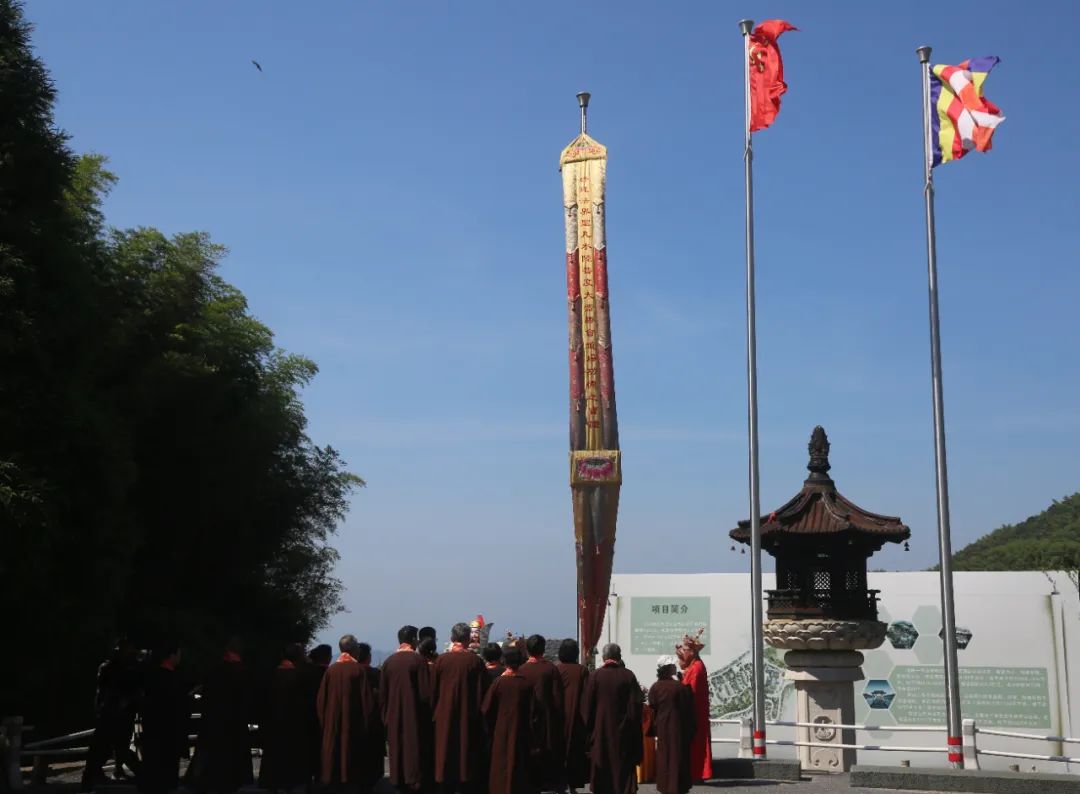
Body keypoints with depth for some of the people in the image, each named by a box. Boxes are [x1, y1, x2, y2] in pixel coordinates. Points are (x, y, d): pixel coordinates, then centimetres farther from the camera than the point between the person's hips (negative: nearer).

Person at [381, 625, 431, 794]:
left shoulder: (389, 662, 1)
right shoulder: (418, 660, -12)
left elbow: (382, 692, 4)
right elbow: (424, 691, -13)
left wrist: (386, 715, 13)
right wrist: (427, 715, -1)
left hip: (394, 715, 4)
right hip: (414, 714, -4)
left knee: (397, 750, 12)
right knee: (414, 748, 3)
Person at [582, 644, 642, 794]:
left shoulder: (595, 676, -8)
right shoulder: (628, 676, -7)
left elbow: (587, 707, -6)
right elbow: (635, 706, -6)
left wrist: (589, 729, 5)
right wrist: (634, 730, 2)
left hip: (600, 731, 0)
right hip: (623, 732, 0)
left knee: (601, 772, 10)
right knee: (624, 770, 9)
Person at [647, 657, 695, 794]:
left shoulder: (655, 688, -7)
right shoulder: (681, 687, -15)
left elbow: (652, 710, 0)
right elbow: (689, 709, -7)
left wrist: (654, 728, 11)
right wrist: (692, 727, 3)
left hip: (662, 728, 3)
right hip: (679, 728, -3)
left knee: (664, 758, 13)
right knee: (678, 758, 6)